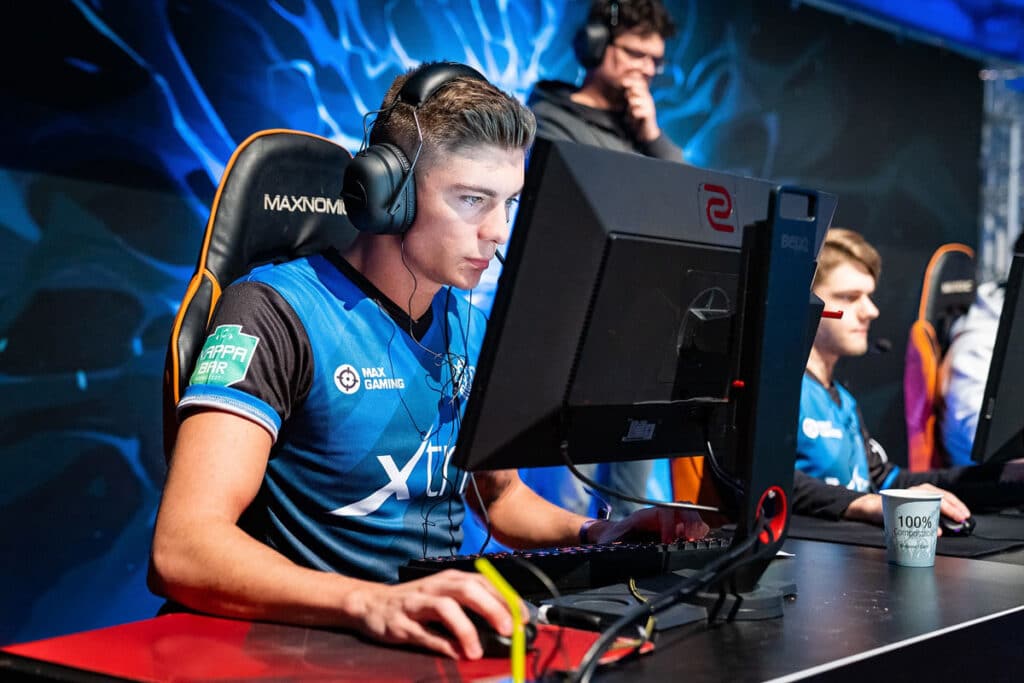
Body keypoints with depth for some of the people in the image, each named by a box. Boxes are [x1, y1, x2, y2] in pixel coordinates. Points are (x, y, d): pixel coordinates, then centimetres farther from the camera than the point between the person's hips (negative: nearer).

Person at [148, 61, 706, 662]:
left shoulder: (471, 326, 10)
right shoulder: (279, 313, -12)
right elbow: (182, 551, -24)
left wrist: (589, 535, 5)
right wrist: (372, 604, -39)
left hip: (440, 636, 6)